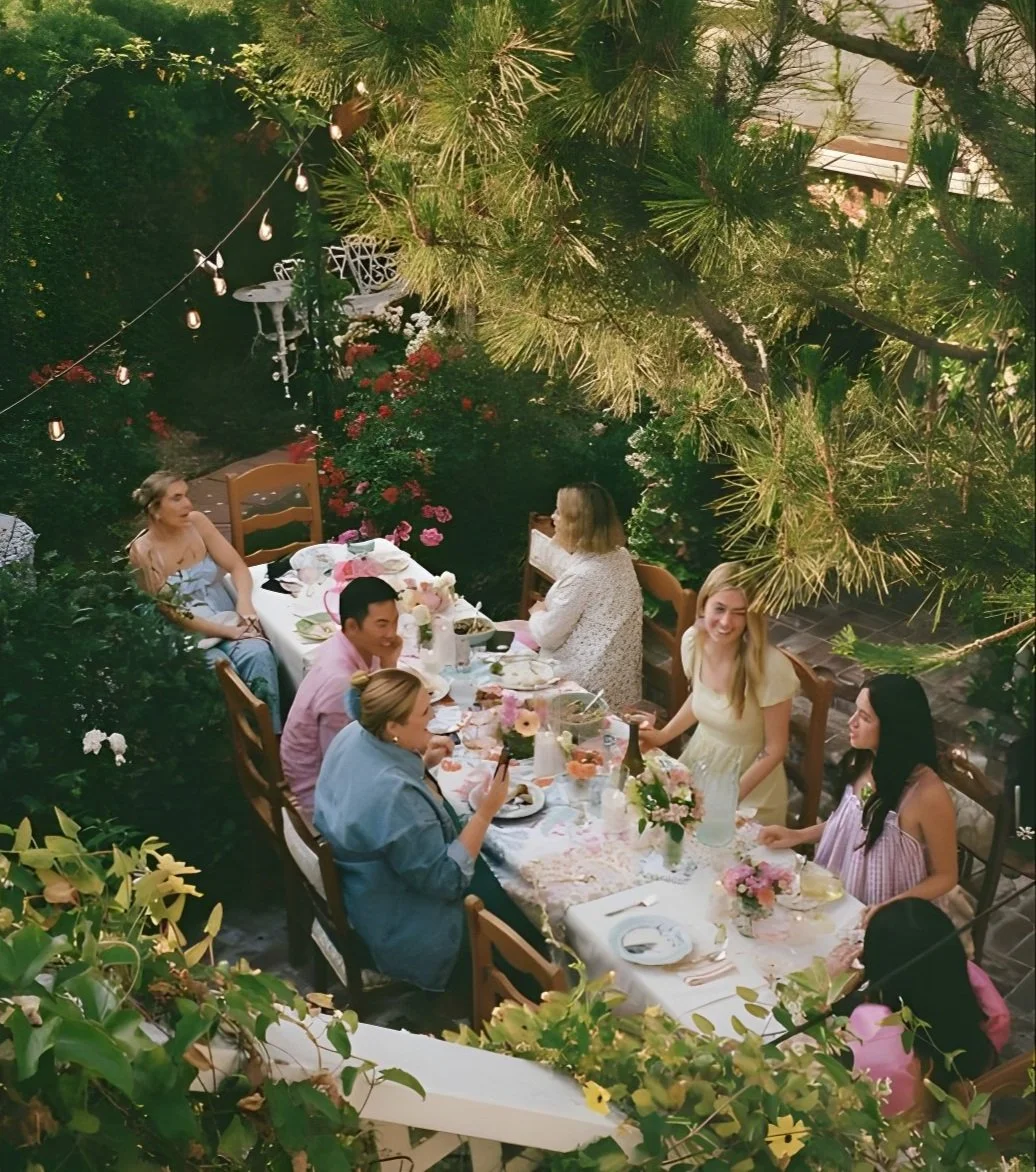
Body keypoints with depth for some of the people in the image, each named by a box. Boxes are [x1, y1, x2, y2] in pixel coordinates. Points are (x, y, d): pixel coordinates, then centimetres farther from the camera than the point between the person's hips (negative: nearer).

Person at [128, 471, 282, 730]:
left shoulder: (197, 522, 1)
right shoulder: (142, 553, -11)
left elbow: (237, 566, 3)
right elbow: (170, 615, -12)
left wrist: (244, 602, -18)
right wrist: (226, 631, -17)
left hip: (227, 618, 4)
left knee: (258, 654, -27)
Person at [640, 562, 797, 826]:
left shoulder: (770, 668, -29)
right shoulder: (693, 640, -13)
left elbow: (774, 749, -17)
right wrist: (663, 735, 2)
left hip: (749, 783, -5)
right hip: (699, 760, 5)